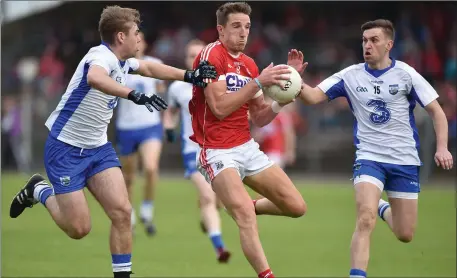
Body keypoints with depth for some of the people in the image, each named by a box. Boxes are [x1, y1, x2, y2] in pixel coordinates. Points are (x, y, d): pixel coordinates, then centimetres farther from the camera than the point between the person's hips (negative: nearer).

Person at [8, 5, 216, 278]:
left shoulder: (122, 60, 3)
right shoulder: (101, 56, -24)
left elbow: (149, 67, 23)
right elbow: (95, 78, -49)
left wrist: (189, 76, 16)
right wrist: (135, 95, -58)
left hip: (98, 147, 8)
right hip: (66, 148, -8)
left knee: (122, 212, -9)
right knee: (79, 228, -5)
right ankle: (40, 191, 20)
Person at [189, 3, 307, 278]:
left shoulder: (250, 65, 10)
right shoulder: (211, 55, -11)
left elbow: (260, 118, 13)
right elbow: (219, 107, -20)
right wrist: (258, 82, -23)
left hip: (248, 148, 7)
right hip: (217, 152, -7)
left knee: (296, 207, 2)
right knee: (245, 216, -26)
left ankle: (245, 208, 28)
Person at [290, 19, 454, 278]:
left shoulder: (406, 74, -7)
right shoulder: (351, 76, -3)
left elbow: (437, 111, -2)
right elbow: (312, 97, -8)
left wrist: (442, 148, -15)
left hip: (405, 161, 1)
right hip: (369, 158, -1)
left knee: (405, 235, 7)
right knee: (365, 220, -25)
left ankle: (383, 208, 40)